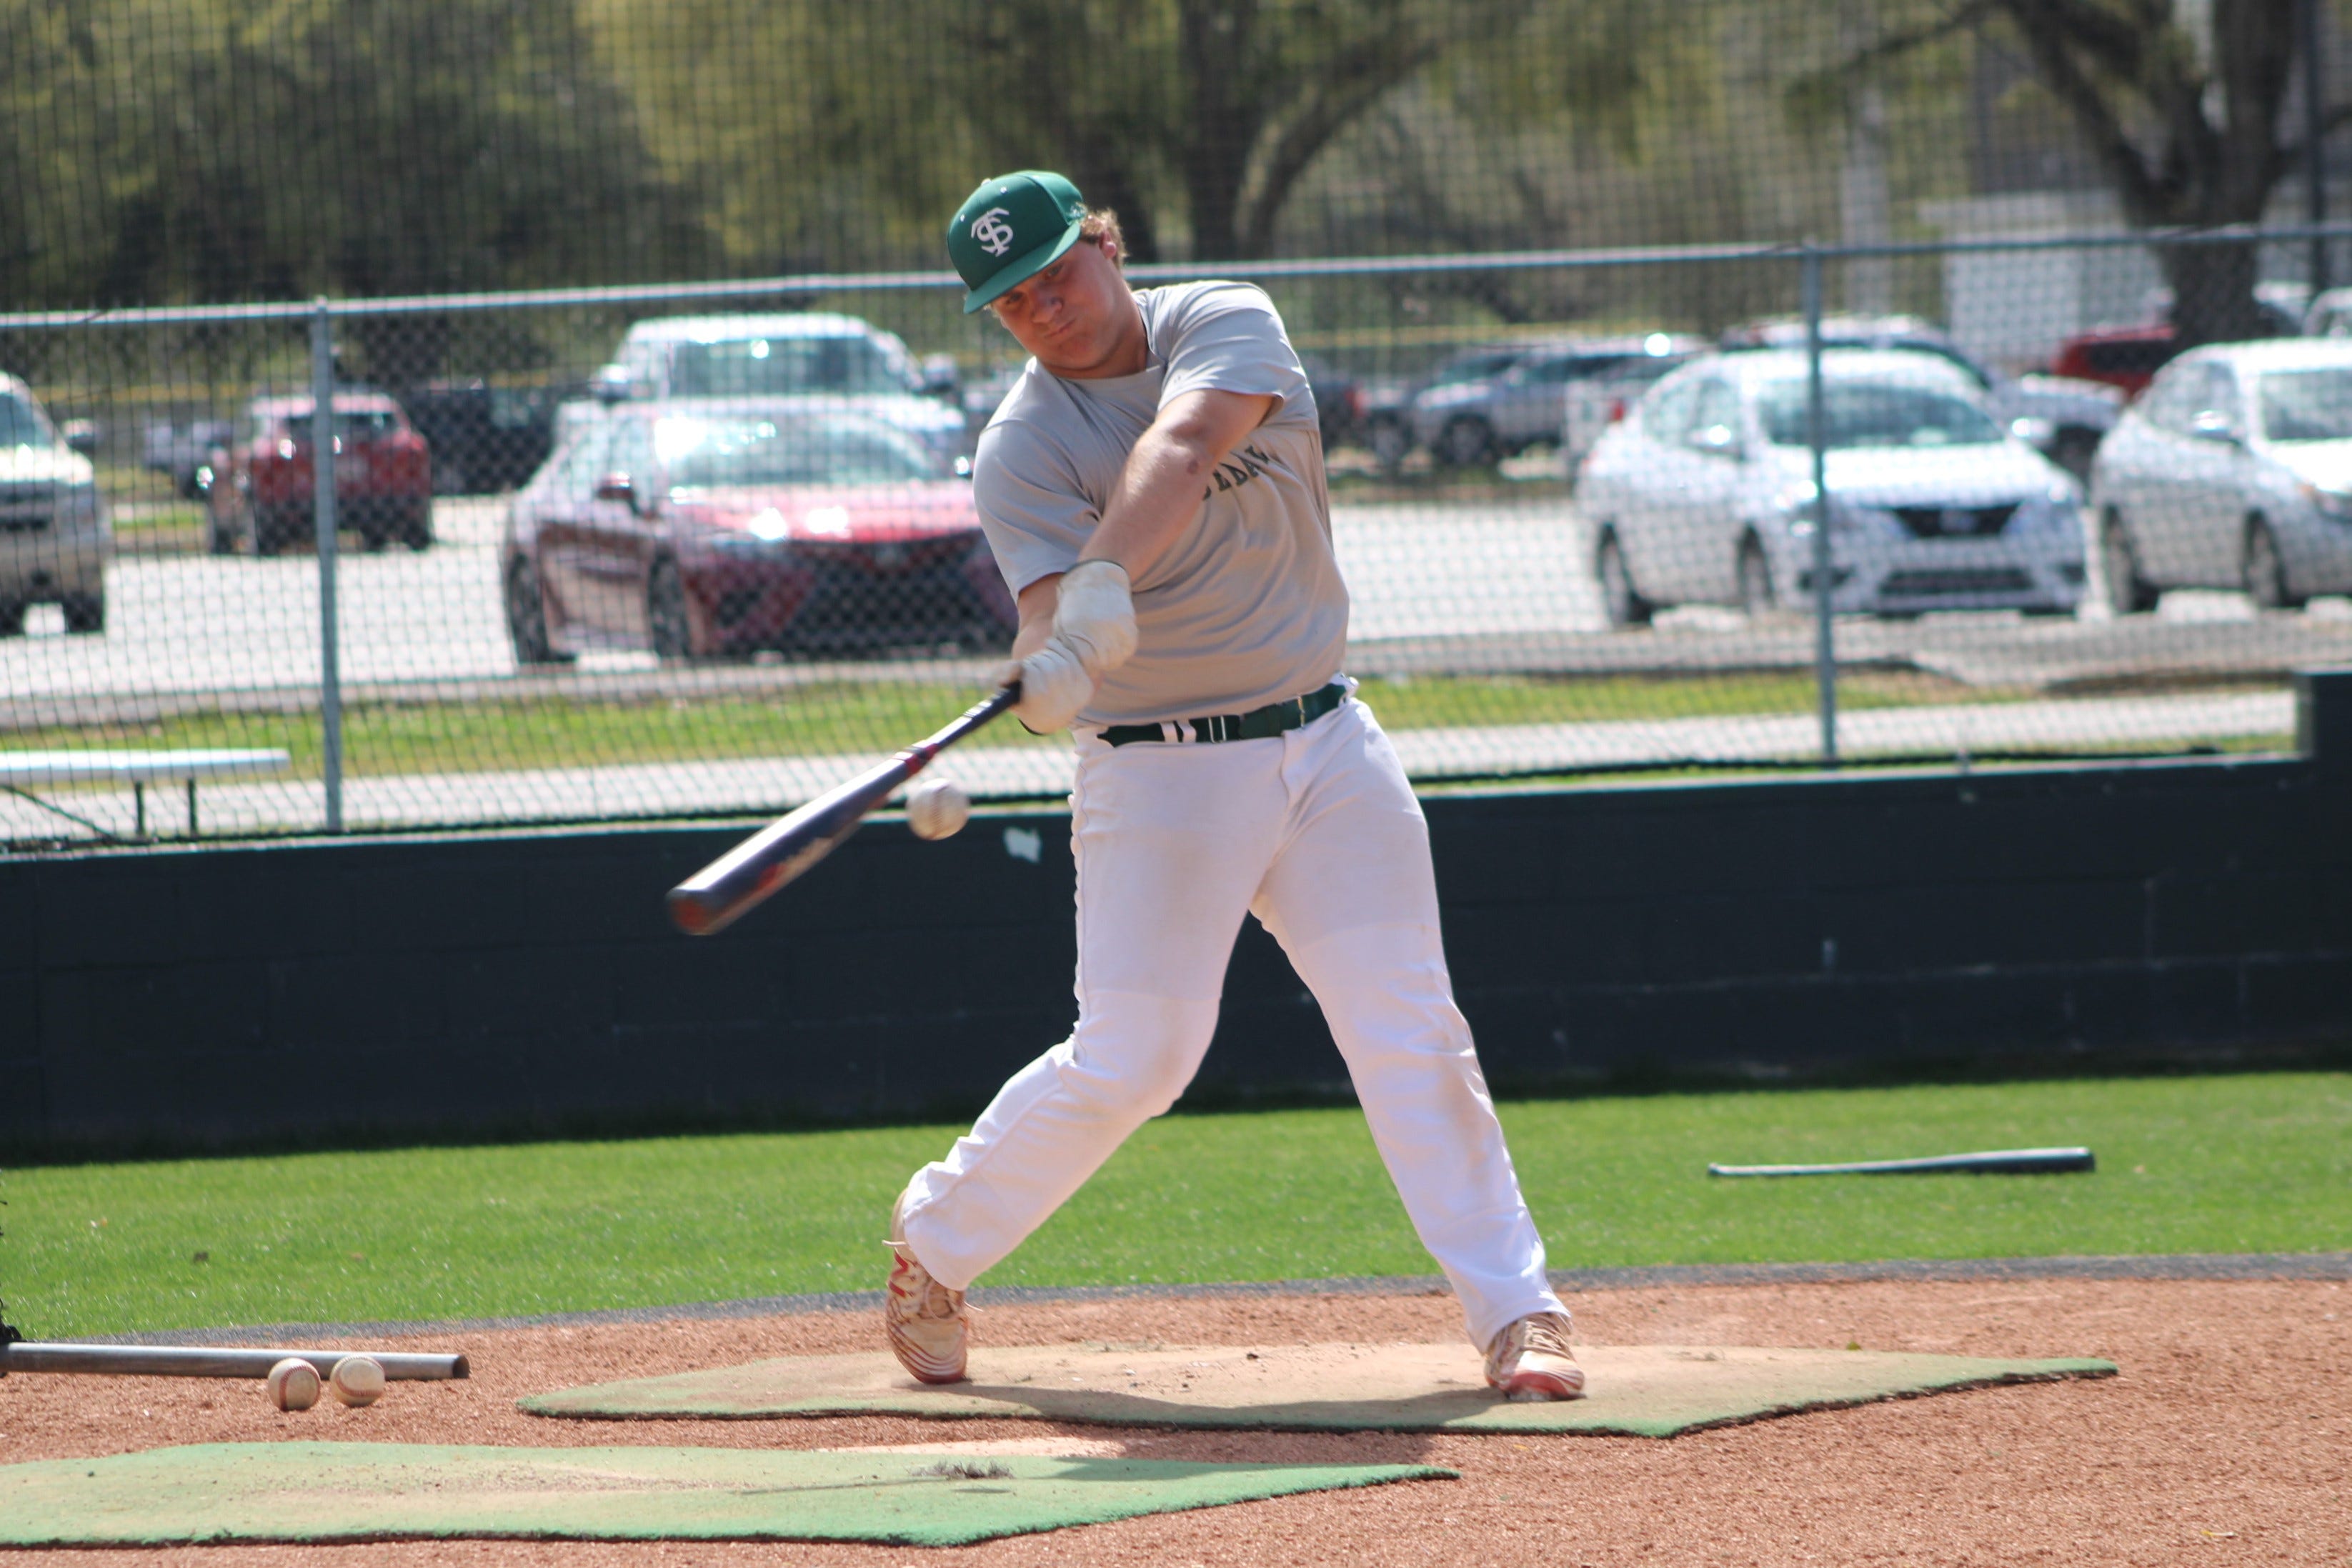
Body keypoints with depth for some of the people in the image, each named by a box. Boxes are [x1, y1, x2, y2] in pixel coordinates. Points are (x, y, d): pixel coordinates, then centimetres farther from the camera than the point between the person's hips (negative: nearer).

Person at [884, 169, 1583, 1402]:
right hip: (1159, 775, -2)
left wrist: (1100, 588, -42)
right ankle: (935, 1242, 15)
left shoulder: (1225, 326, -4)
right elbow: (1054, 612, -24)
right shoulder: (1022, 450, -8)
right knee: (1129, 1059, -6)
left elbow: (1182, 447, -25)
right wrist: (1055, 661, -49)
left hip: (1326, 746, 2)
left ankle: (1514, 1311, 0)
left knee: (1411, 1032, -3)